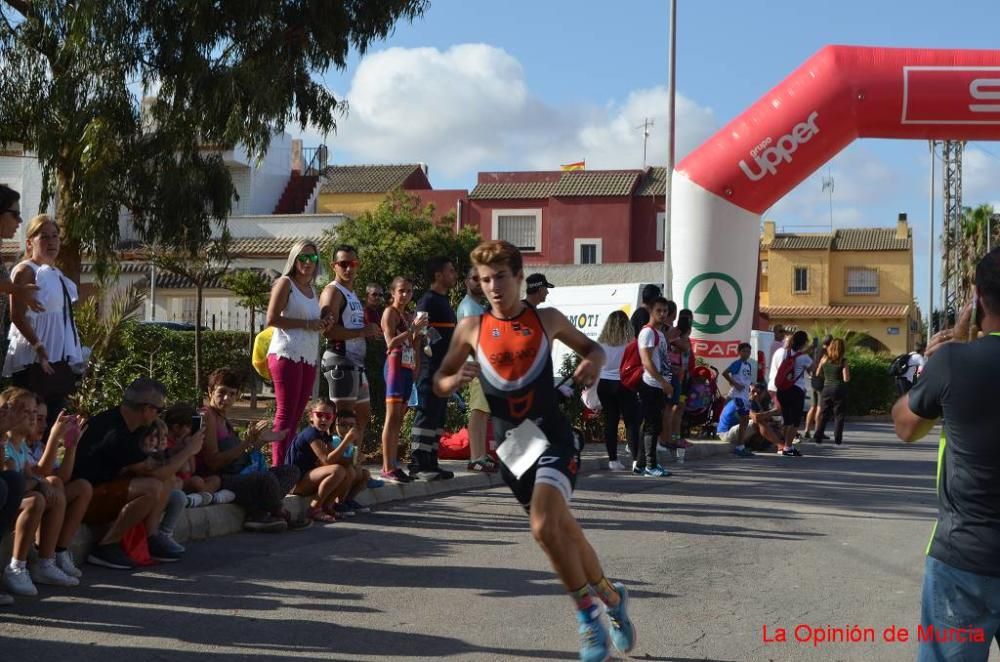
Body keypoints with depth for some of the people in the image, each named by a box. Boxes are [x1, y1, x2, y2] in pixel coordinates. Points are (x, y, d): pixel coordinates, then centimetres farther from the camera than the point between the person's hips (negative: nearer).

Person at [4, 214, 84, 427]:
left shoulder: (56, 273, 16)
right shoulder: (25, 271, -9)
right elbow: (17, 316, -18)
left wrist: (72, 355, 19)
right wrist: (38, 347, -24)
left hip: (60, 358, 9)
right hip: (35, 360, -9)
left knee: (55, 415, 11)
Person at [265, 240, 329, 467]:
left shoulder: (312, 289, 20)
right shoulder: (285, 283, -1)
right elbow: (272, 319, -11)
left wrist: (322, 325, 10)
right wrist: (307, 324, -13)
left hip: (308, 358, 8)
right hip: (287, 355, -8)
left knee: (296, 416, 7)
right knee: (285, 414, -10)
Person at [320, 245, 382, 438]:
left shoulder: (352, 294, 21)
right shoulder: (333, 292, -9)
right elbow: (329, 330, -22)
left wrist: (371, 330, 9)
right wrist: (363, 331, -18)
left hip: (357, 362, 10)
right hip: (341, 361, -10)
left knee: (363, 413, 16)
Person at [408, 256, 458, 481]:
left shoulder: (443, 301, 20)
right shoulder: (428, 301, -11)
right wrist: (431, 353, -24)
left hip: (443, 368, 10)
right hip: (431, 368, -10)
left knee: (438, 416, 12)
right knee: (427, 414, -9)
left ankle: (430, 463, 17)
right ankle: (418, 465, -7)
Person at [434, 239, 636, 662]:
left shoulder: (547, 319, -1)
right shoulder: (471, 329, 1)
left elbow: (591, 347, 14)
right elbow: (439, 384, 8)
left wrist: (594, 362, -9)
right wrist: (455, 380, -15)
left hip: (552, 437, -3)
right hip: (511, 445, 3)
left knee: (545, 526, -24)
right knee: (563, 531, 13)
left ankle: (587, 610, -5)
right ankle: (611, 597, 36)